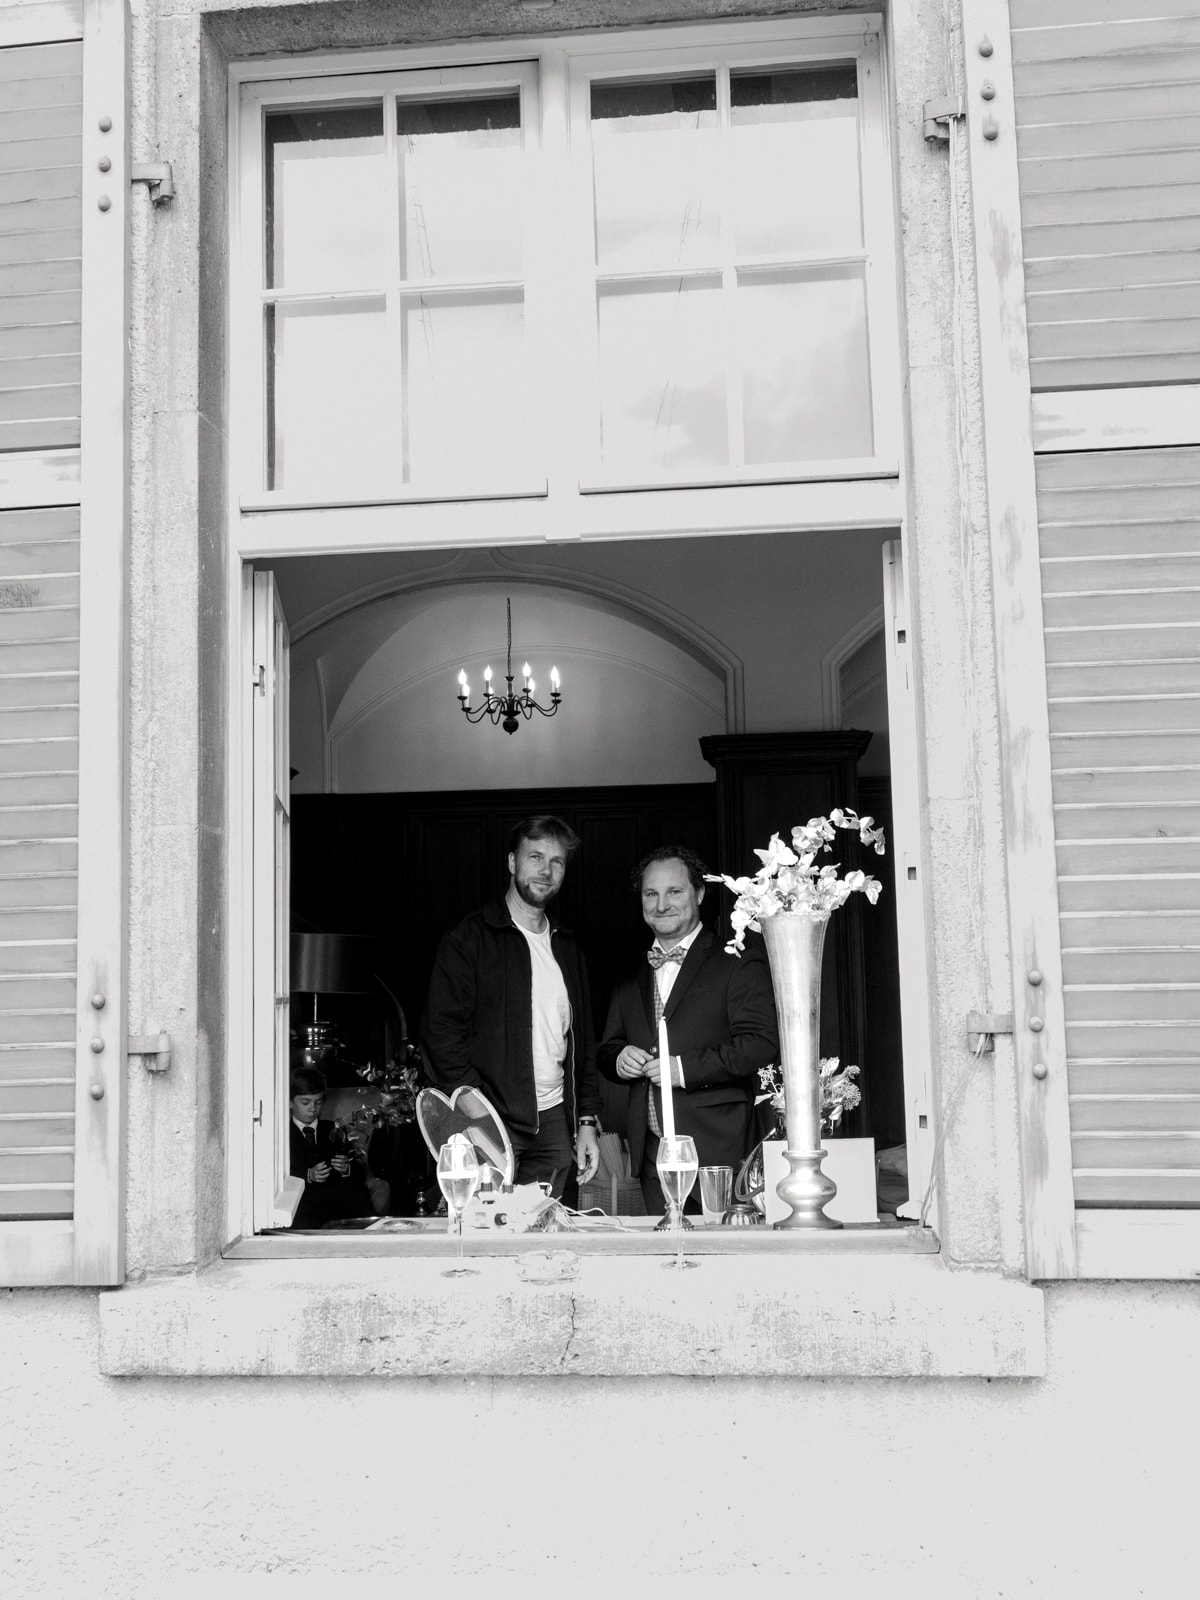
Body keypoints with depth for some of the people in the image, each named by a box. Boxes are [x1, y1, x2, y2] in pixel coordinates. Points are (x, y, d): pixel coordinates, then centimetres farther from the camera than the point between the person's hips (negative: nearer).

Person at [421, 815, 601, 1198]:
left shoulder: (567, 948, 18)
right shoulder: (470, 938, 0)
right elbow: (441, 1030, -7)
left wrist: (587, 1121, 13)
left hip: (554, 1122, 5)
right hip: (491, 1122, -5)